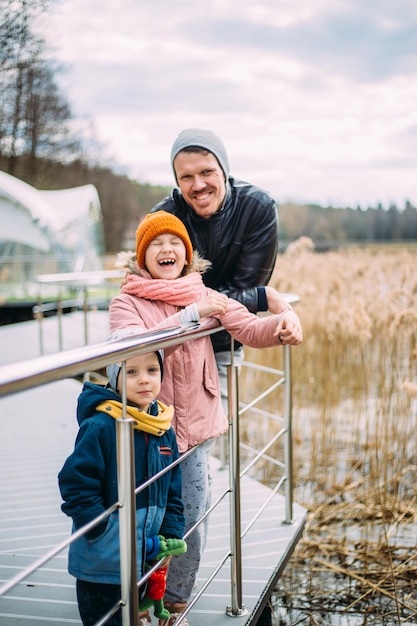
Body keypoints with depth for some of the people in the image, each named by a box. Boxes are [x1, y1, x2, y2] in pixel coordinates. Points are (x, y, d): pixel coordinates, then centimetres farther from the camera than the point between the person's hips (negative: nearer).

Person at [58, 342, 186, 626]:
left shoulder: (164, 429, 2)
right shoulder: (99, 426, -19)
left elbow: (173, 492, 10)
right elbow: (77, 487, -21)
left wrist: (171, 537, 2)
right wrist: (117, 539, -20)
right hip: (102, 564, -6)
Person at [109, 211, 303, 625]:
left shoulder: (204, 296, 6)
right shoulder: (126, 302, -5)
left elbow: (250, 330, -1)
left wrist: (283, 324, -22)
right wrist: (192, 315, -25)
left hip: (195, 426, 3)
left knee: (192, 520, 10)